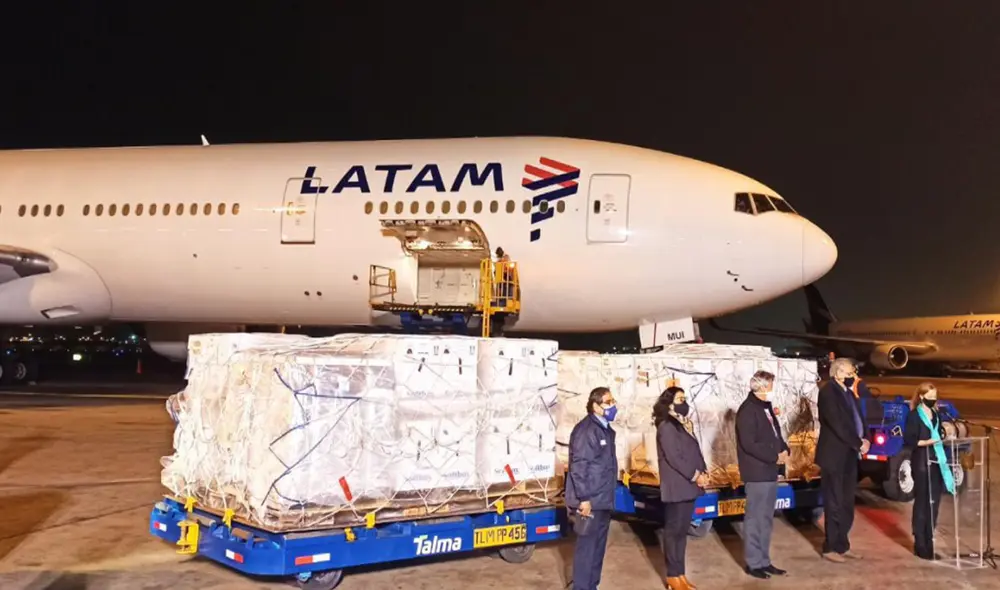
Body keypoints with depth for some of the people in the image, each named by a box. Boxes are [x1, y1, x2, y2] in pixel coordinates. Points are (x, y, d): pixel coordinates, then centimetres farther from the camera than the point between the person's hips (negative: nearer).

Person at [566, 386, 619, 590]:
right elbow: (578, 466, -21)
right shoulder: (586, 429, -16)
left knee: (598, 547, 15)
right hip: (590, 501, -9)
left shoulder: (605, 429, 14)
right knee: (586, 546, -5)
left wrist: (609, 495, 19)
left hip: (603, 500, 10)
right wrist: (584, 498, -22)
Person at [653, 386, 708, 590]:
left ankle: (679, 573, 17)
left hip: (688, 486, 8)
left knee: (682, 530, 11)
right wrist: (695, 475, -14)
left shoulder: (685, 426, 16)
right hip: (676, 487, -8)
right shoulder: (666, 427, -11)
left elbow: (695, 451, 15)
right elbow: (674, 458, -17)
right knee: (673, 531, -2)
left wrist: (702, 473, 0)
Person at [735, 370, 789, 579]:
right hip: (757, 473, -9)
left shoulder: (765, 407, 14)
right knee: (755, 519, -1)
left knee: (766, 519, 15)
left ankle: (764, 561, 24)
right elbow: (749, 444, -21)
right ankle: (754, 563, 9)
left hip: (770, 471, 9)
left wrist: (784, 450, 1)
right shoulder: (747, 410, -15)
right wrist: (775, 456, -16)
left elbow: (775, 434, 21)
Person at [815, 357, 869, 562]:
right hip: (834, 456, -8)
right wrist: (858, 444, -15)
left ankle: (842, 545, 21)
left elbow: (857, 418, 15)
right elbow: (837, 424, -20)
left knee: (847, 504, 12)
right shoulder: (828, 391, -13)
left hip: (849, 455, 8)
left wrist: (863, 440, -3)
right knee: (835, 503, -1)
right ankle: (830, 548, 7)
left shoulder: (848, 392, 14)